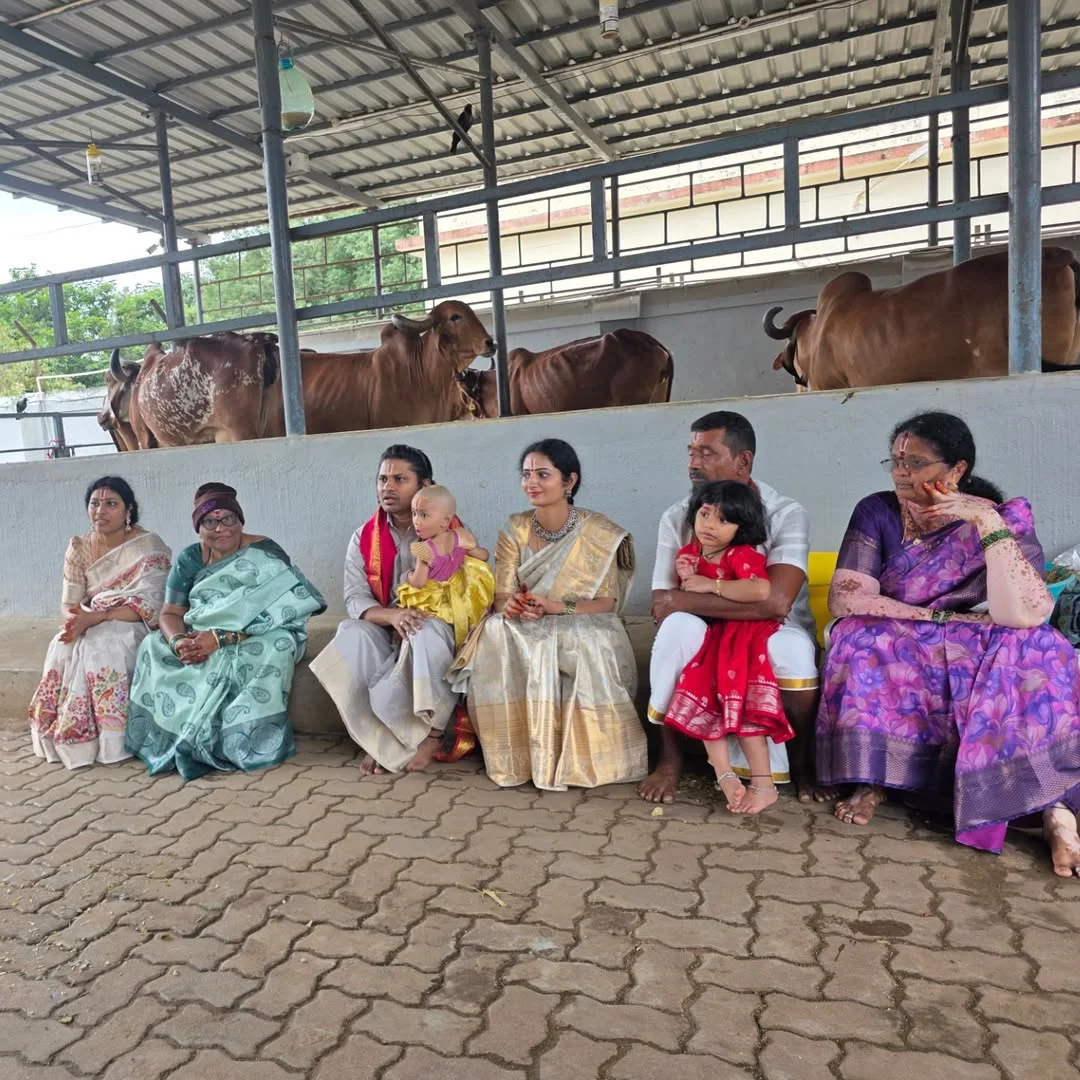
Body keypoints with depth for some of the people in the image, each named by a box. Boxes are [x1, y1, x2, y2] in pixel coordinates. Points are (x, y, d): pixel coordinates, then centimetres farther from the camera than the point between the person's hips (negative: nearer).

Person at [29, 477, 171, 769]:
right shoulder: (78, 548, 6)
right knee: (65, 648, -28)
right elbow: (68, 604, 1)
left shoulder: (148, 546, -10)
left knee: (103, 647, -35)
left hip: (133, 629, -4)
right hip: (90, 628, 4)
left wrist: (94, 618, -30)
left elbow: (147, 607, -19)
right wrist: (75, 619, -24)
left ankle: (111, 741, -22)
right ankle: (69, 736, -15)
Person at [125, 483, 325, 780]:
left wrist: (222, 638, -30)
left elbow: (271, 610, -21)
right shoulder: (189, 560, 4)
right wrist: (178, 641, -23)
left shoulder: (265, 553, -11)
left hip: (254, 639, -4)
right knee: (152, 647, -16)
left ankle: (235, 744, -25)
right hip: (199, 642, 5)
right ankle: (170, 738, -10)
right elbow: (170, 614, 1)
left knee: (274, 647, -36)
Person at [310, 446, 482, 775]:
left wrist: (416, 619, -23)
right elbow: (355, 599, -3)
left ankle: (433, 732, -9)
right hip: (384, 633, 3)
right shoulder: (363, 538, 8)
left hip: (436, 630, -2)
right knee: (351, 634, -29)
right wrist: (392, 616, -25)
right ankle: (382, 741, -20)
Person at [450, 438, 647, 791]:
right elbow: (502, 596, -2)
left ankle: (583, 756, -16)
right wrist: (511, 607, -29)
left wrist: (554, 607, -27)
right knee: (494, 635, -31)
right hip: (525, 635, 3)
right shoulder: (515, 530, 3)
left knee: (583, 647, -38)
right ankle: (519, 753, -17)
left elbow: (607, 603, -10)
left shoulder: (598, 532, -6)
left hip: (585, 633, -3)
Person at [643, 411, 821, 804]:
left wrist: (687, 598, -24)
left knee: (792, 648, -36)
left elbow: (777, 601, -29)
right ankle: (670, 756, -12)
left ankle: (803, 760, -6)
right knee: (679, 627, -31)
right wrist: (750, 603, -22)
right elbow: (662, 606, -12)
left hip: (772, 638, -1)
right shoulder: (677, 517, -4)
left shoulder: (786, 514, -12)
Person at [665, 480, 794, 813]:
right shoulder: (690, 552, 5)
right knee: (702, 693, -16)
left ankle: (763, 785, -12)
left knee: (739, 699, -19)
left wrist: (710, 584, -27)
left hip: (745, 637, -6)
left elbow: (762, 591, -39)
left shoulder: (743, 555, -17)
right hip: (713, 637, 6)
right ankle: (724, 775, -15)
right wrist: (686, 579, -8)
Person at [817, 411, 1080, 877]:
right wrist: (946, 618, -19)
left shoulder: (1007, 518, -9)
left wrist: (988, 522, -28)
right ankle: (873, 779, -19)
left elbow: (1022, 615, -25)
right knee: (861, 639, -28)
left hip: (983, 663, -1)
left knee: (1034, 653, -30)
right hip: (899, 660, 1)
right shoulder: (877, 513, -5)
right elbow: (844, 598, -16)